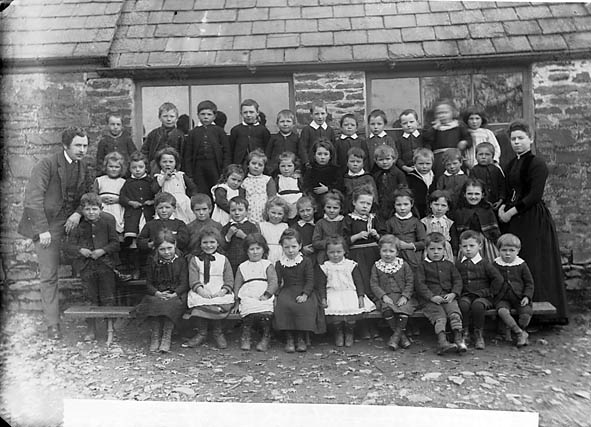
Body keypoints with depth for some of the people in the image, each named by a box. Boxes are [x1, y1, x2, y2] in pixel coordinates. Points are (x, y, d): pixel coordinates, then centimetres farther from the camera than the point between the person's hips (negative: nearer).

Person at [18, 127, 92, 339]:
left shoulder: (83, 166, 7)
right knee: (48, 275, -1)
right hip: (48, 225, -5)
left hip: (71, 221, 5)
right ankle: (53, 324, 9)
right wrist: (43, 230, -21)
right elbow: (32, 199, -17)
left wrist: (78, 212, -7)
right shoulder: (46, 165, -12)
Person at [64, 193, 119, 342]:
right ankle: (90, 329, 18)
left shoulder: (108, 219, 0)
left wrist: (103, 250, -17)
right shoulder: (77, 224, 2)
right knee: (91, 299, 5)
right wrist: (80, 250, -17)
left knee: (108, 298, -1)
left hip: (105, 264, -1)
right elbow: (68, 247, 1)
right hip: (86, 266, 1)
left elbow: (115, 243, -1)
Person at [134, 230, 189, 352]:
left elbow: (184, 283, -2)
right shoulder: (153, 261, 10)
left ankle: (167, 337, -22)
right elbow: (149, 283, 7)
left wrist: (174, 294, -20)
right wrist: (157, 293, -14)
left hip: (176, 295, -2)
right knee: (152, 304, -31)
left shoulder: (181, 261, 3)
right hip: (156, 294, 2)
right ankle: (155, 336, -18)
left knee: (170, 305, -34)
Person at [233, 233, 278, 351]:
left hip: (264, 298, -1)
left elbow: (273, 283, 3)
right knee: (249, 311, -32)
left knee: (265, 313, -32)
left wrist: (266, 295, -13)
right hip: (247, 298, 1)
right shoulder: (242, 267, 23)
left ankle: (266, 337, -10)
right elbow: (237, 286, 19)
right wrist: (237, 301, 5)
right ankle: (246, 336, -11)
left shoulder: (268, 265, 16)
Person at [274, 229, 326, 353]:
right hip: (286, 291, 1)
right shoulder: (279, 264, 11)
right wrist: (275, 295, -11)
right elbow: (277, 282, 7)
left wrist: (305, 294, -19)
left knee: (305, 306, -32)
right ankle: (289, 339, -21)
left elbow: (310, 281, -2)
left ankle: (301, 338, -17)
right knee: (284, 305, -31)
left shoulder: (306, 262, 6)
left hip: (304, 291, -1)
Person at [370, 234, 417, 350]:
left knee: (405, 307, -31)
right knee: (386, 308, -31)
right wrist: (383, 296, -13)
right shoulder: (377, 266, 8)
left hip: (402, 296, 0)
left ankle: (396, 335, -18)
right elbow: (374, 284, 2)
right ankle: (402, 336, -16)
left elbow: (410, 282, 4)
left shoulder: (403, 265, 8)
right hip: (385, 297, 0)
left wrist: (405, 296, -11)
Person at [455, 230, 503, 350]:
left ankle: (479, 334, -15)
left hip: (482, 295, -2)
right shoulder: (458, 264, 11)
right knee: (463, 304, -32)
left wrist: (490, 292, -2)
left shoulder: (484, 263, 2)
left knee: (478, 305, -34)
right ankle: (465, 331, -14)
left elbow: (498, 279, -1)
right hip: (465, 295, 2)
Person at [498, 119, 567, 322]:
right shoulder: (512, 164, 15)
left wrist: (511, 211, -15)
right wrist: (503, 206, 0)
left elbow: (535, 195, -16)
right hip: (514, 220, 8)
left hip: (533, 219, -7)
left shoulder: (537, 164, -9)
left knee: (533, 265, -4)